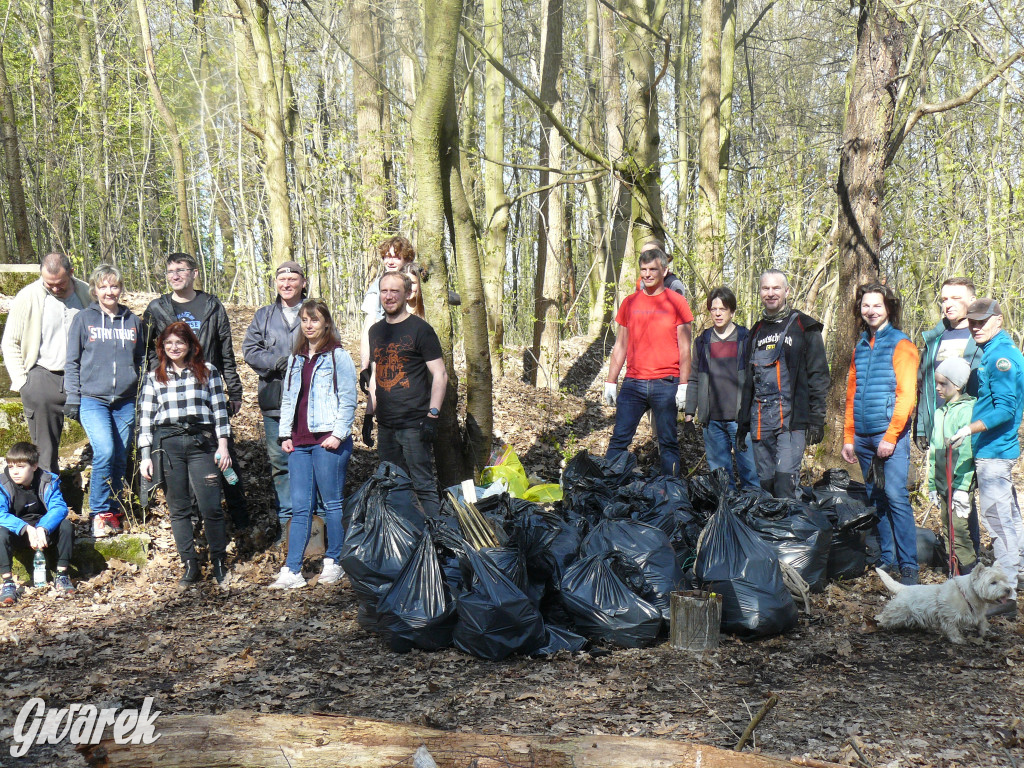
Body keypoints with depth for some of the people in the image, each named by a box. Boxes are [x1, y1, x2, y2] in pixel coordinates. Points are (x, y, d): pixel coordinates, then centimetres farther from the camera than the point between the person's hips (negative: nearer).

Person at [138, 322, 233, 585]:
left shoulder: (208, 371, 12)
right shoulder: (154, 377, 15)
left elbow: (220, 409, 9)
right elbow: (145, 417, 12)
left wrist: (223, 445, 1)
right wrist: (146, 455, 4)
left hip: (201, 442, -1)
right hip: (167, 443, 2)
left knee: (211, 506, -9)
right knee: (178, 508, 2)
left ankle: (219, 563, 3)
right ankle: (190, 565, 9)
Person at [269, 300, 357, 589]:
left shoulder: (338, 356, -1)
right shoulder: (296, 359, 18)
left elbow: (348, 399, -5)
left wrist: (338, 434, -13)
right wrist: (285, 434, 12)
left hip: (328, 440, -5)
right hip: (299, 443, 6)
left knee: (333, 503, 2)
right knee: (300, 507, 3)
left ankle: (333, 563, 13)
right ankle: (291, 570, 1)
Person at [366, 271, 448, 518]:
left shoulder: (420, 329, -5)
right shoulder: (376, 331, 14)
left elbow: (440, 375, -7)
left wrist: (432, 415, -15)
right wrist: (369, 414, 16)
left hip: (414, 424, -6)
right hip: (385, 425, 7)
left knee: (423, 486, -6)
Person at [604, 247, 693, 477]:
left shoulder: (677, 303, 3)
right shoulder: (630, 302, 11)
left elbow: (684, 348, 1)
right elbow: (620, 345, 15)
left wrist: (683, 385, -6)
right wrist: (610, 382, 10)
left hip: (665, 384, -2)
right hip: (633, 383, 3)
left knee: (668, 443, 2)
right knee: (619, 439, 0)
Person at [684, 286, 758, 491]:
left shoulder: (746, 340, 3)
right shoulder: (702, 342, 12)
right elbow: (693, 380, 15)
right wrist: (690, 412, 10)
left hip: (741, 418, -3)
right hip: (712, 420, 3)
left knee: (750, 471, -3)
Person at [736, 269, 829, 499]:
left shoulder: (804, 327, 3)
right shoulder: (757, 331, 19)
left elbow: (818, 375, -2)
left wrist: (816, 419, -10)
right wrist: (743, 424, 18)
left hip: (792, 419, -5)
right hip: (760, 420, 5)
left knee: (785, 478, -16)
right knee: (766, 483, 5)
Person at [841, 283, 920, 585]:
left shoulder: (901, 345, -2)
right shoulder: (860, 347, 17)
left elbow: (907, 395, -9)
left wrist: (891, 436, -14)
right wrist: (848, 438, 15)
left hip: (890, 435, -6)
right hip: (863, 437, 6)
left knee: (896, 496, -11)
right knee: (876, 500, 9)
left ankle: (908, 565, -8)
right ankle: (886, 560, 16)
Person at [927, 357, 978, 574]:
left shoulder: (966, 410, -10)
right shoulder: (940, 411, 14)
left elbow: (966, 453, -15)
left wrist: (961, 488, -19)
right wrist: (932, 485, 17)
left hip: (960, 483, -8)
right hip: (943, 484, 8)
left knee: (959, 528, -11)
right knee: (949, 529, 10)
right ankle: (959, 573, 16)